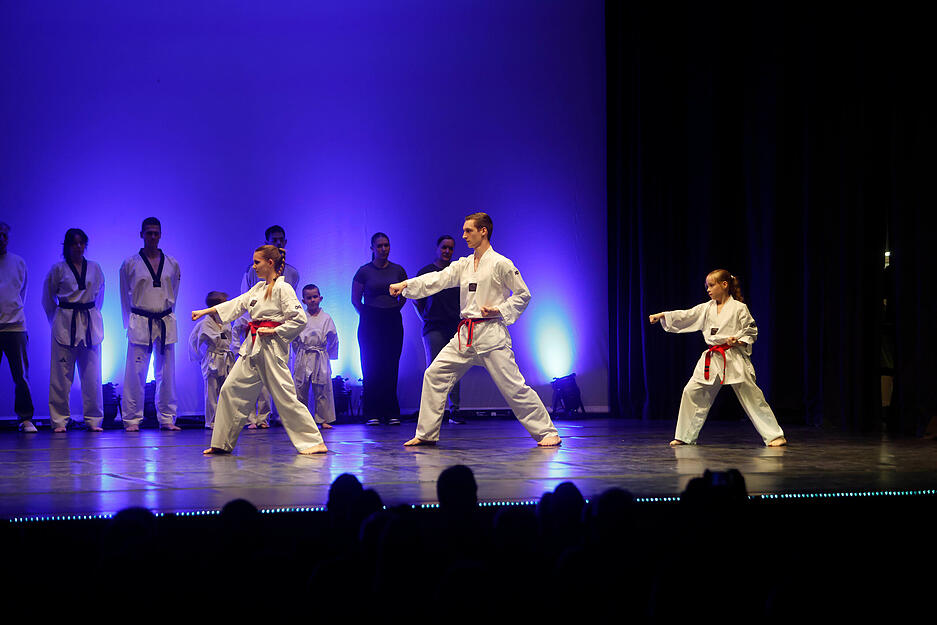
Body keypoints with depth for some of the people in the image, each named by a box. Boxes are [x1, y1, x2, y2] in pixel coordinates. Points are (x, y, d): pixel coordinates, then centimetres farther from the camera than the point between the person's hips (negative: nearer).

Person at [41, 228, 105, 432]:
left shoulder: (95, 268, 9)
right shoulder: (58, 269, 1)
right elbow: (47, 297, 9)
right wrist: (56, 320, 7)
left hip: (90, 323, 3)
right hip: (65, 323, -3)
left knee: (91, 373, 2)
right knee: (62, 373, -2)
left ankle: (93, 419, 9)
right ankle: (59, 420, 3)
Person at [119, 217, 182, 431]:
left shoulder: (172, 264, 7)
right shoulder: (130, 264, 0)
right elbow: (125, 296, 8)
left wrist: (165, 315, 14)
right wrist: (130, 322, 7)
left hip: (166, 323, 3)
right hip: (140, 323, -3)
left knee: (166, 373, 5)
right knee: (135, 373, -5)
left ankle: (167, 418, 12)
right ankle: (132, 419, 1)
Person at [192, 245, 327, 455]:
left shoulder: (283, 288, -9)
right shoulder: (258, 288, 17)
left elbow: (299, 319, -13)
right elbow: (236, 304, 16)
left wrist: (274, 331, -13)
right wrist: (206, 312, 11)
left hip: (272, 347, -9)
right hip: (253, 347, 9)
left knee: (284, 395, -10)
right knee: (231, 389, 6)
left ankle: (313, 442, -5)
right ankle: (222, 443, 14)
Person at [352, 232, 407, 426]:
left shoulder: (398, 271, 6)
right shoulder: (364, 271, 0)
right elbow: (355, 300, 5)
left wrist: (395, 309, 8)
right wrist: (367, 316, 1)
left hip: (393, 321, 2)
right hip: (370, 323, -2)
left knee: (391, 368, 0)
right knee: (371, 368, -3)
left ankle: (391, 413, 3)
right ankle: (373, 414, 0)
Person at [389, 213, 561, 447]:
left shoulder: (500, 264, -6)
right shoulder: (463, 265, 13)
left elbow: (523, 295, -2)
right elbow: (437, 279, 5)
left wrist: (500, 310, -13)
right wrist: (406, 285, -7)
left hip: (491, 334, -7)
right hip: (465, 336, 7)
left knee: (513, 386, -10)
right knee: (435, 374, 3)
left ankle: (547, 432, -2)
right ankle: (426, 434, 10)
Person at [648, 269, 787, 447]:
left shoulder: (739, 308, -2)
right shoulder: (706, 308, 11)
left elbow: (751, 331, 1)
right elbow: (685, 316, 7)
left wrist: (738, 341, -16)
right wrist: (662, 316, -1)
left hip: (734, 358, -5)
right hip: (711, 360, 5)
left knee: (751, 396, -7)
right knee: (692, 392, 0)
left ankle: (774, 435, -2)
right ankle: (685, 436, 11)